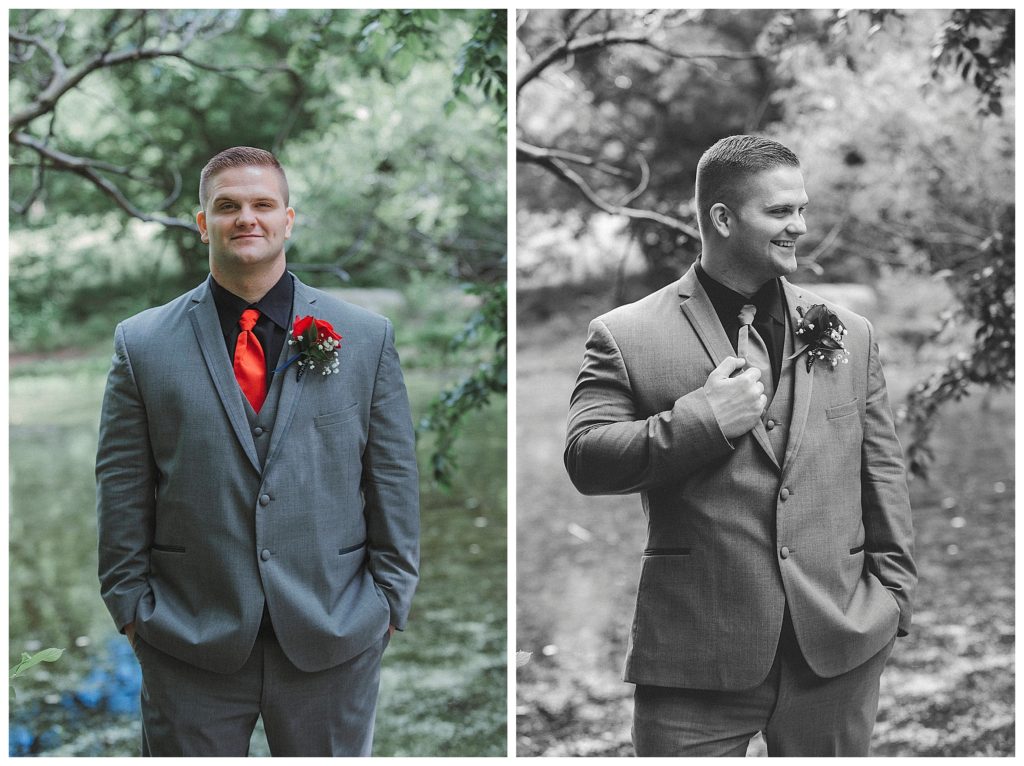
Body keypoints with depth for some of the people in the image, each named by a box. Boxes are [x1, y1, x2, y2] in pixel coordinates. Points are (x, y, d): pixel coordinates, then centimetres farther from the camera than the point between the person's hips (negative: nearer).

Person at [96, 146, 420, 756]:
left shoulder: (367, 338, 4)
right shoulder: (143, 344, 3)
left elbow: (395, 481, 4)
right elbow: (122, 490, 3)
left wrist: (389, 601, 1)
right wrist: (131, 604, -1)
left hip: (334, 638, 1)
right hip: (190, 643, 0)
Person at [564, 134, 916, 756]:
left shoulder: (851, 334, 12)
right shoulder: (626, 336, 0)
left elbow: (884, 475, 13)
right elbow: (585, 460, -8)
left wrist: (894, 594, 7)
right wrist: (702, 418, -15)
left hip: (840, 644, 3)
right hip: (699, 649, -3)